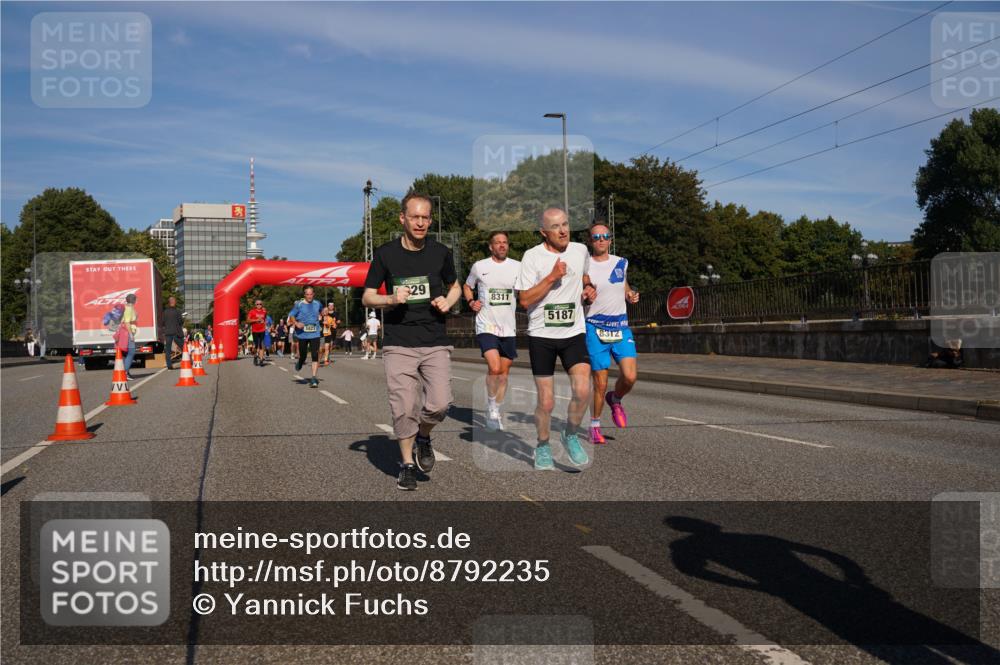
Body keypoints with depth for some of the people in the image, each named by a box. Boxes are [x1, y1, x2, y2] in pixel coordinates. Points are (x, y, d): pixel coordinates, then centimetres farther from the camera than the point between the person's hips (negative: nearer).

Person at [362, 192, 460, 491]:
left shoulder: (441, 252, 5)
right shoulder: (385, 253, 0)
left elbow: (454, 287, 21)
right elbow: (367, 297, 6)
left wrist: (447, 302, -2)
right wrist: (392, 299, -14)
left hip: (435, 342, 1)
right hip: (399, 344, -1)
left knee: (439, 404, -11)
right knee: (404, 409, -2)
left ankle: (423, 437, 21)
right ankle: (407, 464, 19)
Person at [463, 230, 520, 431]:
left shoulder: (517, 267, 4)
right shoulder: (479, 266, 2)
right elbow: (467, 286, 18)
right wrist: (471, 302, 0)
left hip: (509, 328, 3)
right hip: (486, 326, -3)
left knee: (504, 372, 9)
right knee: (495, 368, -20)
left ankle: (496, 412, 26)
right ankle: (491, 407, 2)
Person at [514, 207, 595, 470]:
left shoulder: (581, 250, 5)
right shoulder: (532, 256, -7)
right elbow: (524, 300, -12)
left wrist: (588, 287, 7)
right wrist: (552, 277, -19)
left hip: (574, 333, 3)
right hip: (541, 335, -2)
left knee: (582, 391, -17)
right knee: (546, 402, 2)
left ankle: (571, 435, 10)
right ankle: (543, 446, 27)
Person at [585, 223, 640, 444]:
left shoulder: (621, 263, 9)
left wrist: (631, 295, 5)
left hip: (621, 326, 4)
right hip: (595, 328, -3)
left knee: (629, 377, -11)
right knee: (600, 384, -2)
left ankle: (615, 400, 23)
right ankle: (594, 426, 20)